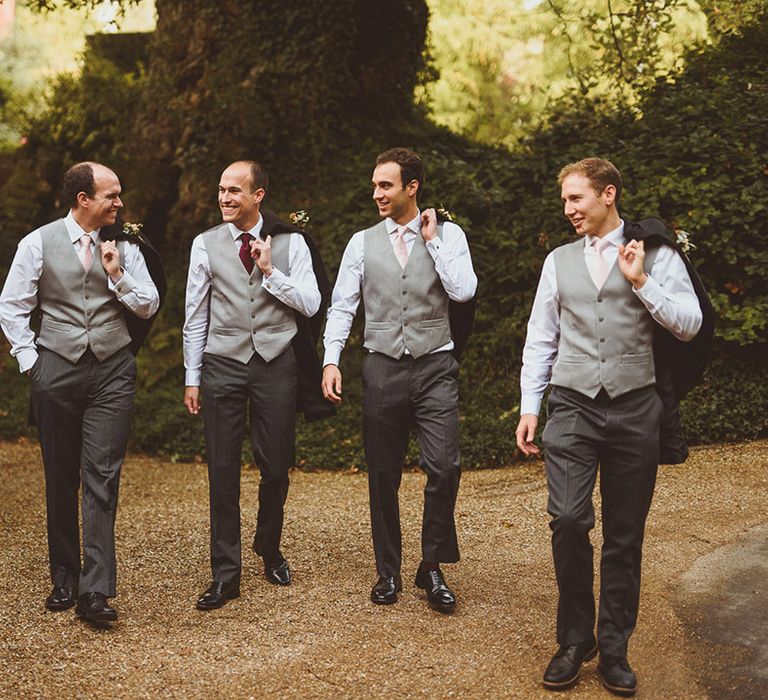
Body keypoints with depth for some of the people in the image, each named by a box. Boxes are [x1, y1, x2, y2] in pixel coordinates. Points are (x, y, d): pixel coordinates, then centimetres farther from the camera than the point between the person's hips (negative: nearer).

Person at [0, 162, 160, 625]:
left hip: (113, 371, 1)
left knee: (102, 478, -9)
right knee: (60, 479, 6)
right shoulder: (39, 243, 2)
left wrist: (117, 275, -7)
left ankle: (95, 592, -11)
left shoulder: (124, 246, 8)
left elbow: (149, 306, 8)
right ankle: (64, 581, 19)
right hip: (57, 369, 0)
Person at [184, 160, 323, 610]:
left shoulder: (290, 243, 4)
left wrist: (270, 272, -12)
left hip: (276, 362, 0)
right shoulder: (206, 244, 6)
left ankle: (270, 549, 31)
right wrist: (192, 378, 6)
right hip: (223, 364, 0)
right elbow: (196, 316, 8)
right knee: (223, 470, -1)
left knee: (276, 466, 6)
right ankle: (226, 574, 6)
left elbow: (311, 304, -1)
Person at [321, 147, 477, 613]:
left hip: (435, 368, -2)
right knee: (383, 475, 6)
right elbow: (342, 306, 6)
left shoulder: (449, 235, 4)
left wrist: (432, 241, -7)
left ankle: (433, 567, 5)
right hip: (383, 369, 2)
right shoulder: (363, 242, 9)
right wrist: (331, 360, -6)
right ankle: (388, 572, 20)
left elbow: (464, 291, -10)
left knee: (444, 466, -13)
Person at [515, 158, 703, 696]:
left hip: (634, 408, -1)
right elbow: (540, 339, 14)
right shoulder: (559, 261, 12)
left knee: (625, 535, 5)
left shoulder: (657, 255, 4)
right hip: (573, 408, 1)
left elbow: (689, 325, -4)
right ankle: (574, 641, 5)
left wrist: (641, 282, -14)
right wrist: (529, 406, 8)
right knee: (568, 520, -12)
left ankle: (614, 649, 17)